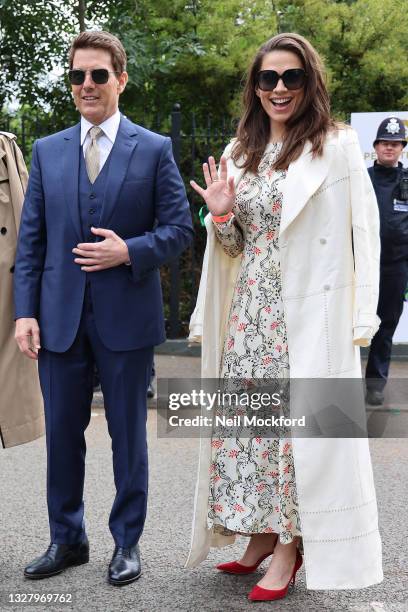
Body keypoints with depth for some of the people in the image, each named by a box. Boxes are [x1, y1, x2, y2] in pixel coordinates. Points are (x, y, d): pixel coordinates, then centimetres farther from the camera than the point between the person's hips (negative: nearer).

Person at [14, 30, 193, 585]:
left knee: (128, 434, 8)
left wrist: (129, 251, -17)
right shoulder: (47, 151, 9)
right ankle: (67, 539, 26)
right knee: (62, 434, 9)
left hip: (127, 316, -2)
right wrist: (25, 311, -1)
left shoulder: (154, 149, 1)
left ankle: (127, 543, 23)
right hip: (61, 316, 3)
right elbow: (31, 238, 7)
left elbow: (179, 229, 0)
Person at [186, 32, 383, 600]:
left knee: (300, 422, -1)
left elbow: (363, 233, -5)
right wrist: (221, 215, -4)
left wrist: (361, 318, -12)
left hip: (310, 314, -5)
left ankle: (290, 544, 11)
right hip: (251, 311, 5)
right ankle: (262, 533, 21)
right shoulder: (239, 155, 12)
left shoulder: (337, 146, -3)